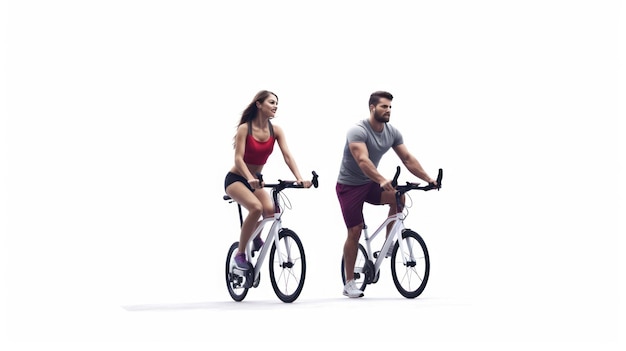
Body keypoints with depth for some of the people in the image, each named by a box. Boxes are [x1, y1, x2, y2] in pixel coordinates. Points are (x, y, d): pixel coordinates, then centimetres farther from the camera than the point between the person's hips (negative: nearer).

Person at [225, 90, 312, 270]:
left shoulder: (276, 131, -5)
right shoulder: (245, 128, -18)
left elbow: (287, 156, -14)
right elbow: (238, 158, -26)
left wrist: (300, 178, -30)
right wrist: (250, 179, -44)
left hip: (255, 181, 5)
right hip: (235, 179, -5)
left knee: (270, 210, -23)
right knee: (256, 207, -32)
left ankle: (257, 238, 11)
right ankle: (240, 254, -18)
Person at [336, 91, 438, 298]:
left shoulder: (392, 133, -4)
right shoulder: (358, 131, -25)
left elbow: (407, 159, -5)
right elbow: (363, 161, -39)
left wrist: (428, 179, -17)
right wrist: (382, 180, -54)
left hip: (370, 183, 5)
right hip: (349, 185, -5)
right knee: (355, 231, -8)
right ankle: (349, 284, 2)